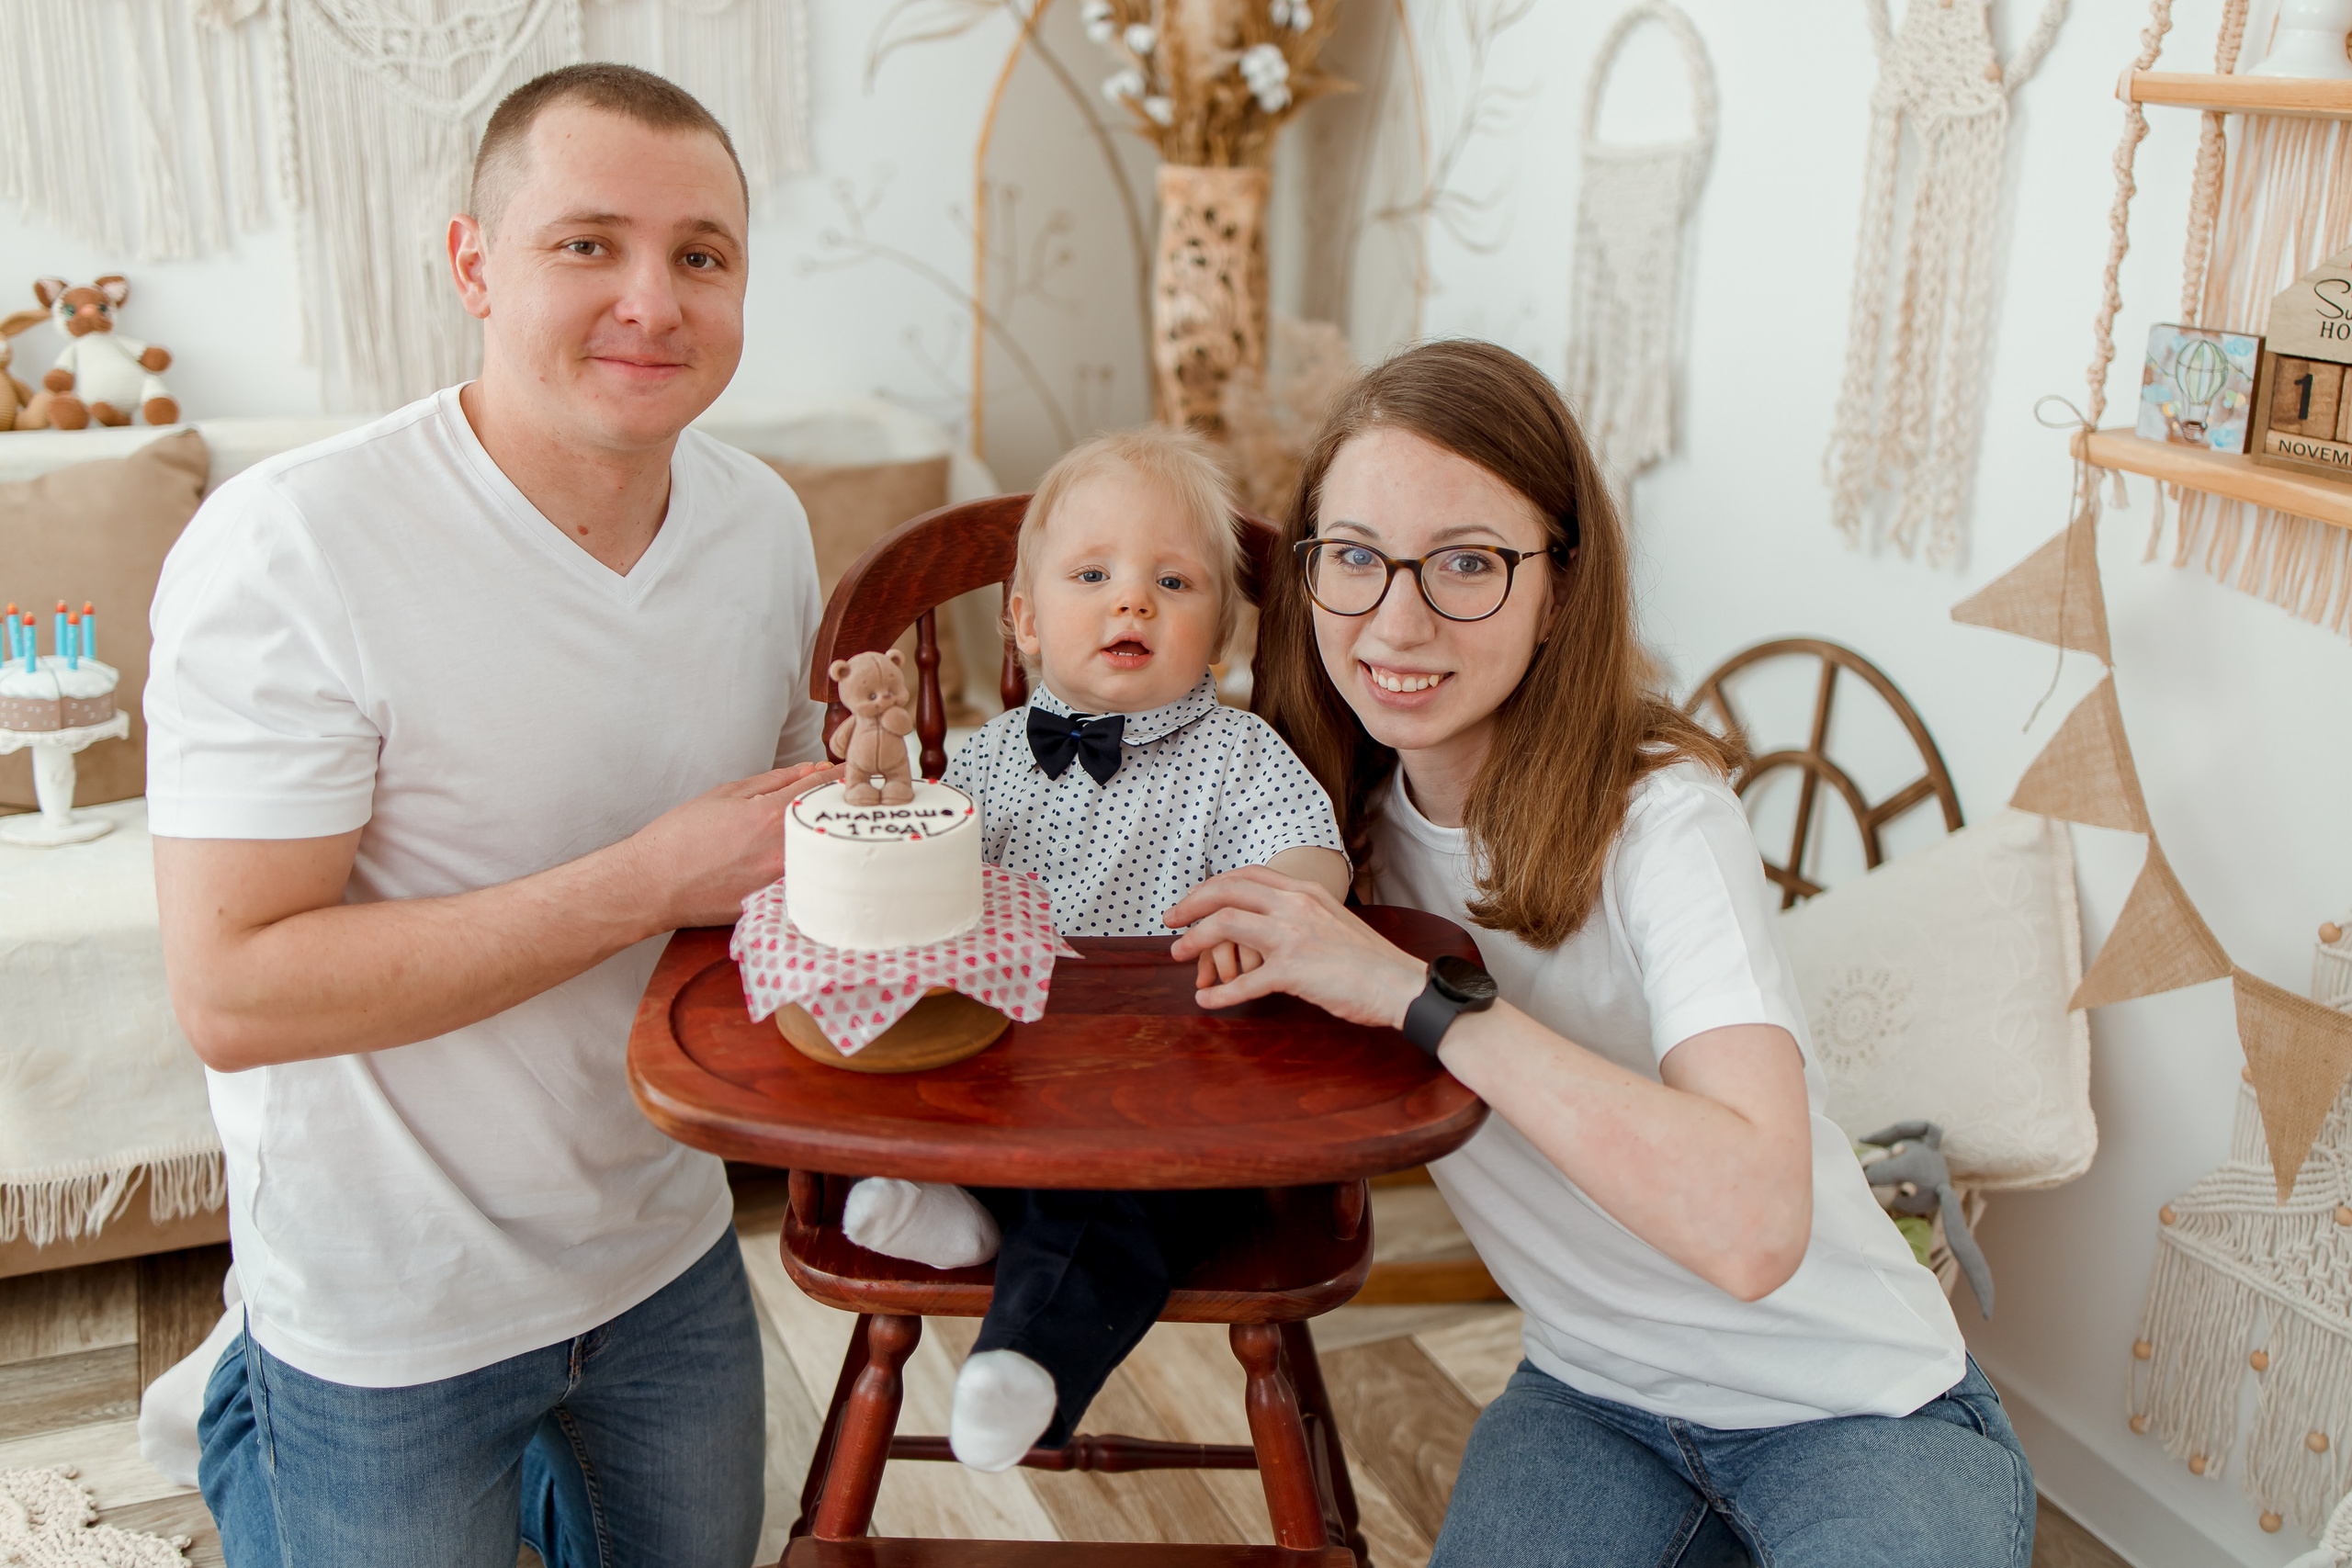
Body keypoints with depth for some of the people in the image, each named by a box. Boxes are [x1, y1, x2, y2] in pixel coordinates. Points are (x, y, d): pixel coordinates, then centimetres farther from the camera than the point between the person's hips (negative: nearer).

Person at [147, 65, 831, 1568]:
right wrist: (650, 881, -30)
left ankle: (509, 1447, 47)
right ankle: (256, 1423, 41)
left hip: (667, 1245, 6)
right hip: (390, 1298, -5)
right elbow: (232, 995, -27)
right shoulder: (294, 547, -24)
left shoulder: (763, 520, -4)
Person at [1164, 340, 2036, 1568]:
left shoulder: (1660, 818, -24)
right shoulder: (1350, 809, -6)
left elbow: (1752, 1229, -37)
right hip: (1593, 1397, 4)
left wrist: (1416, 993, -34)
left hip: (1859, 1407, -4)